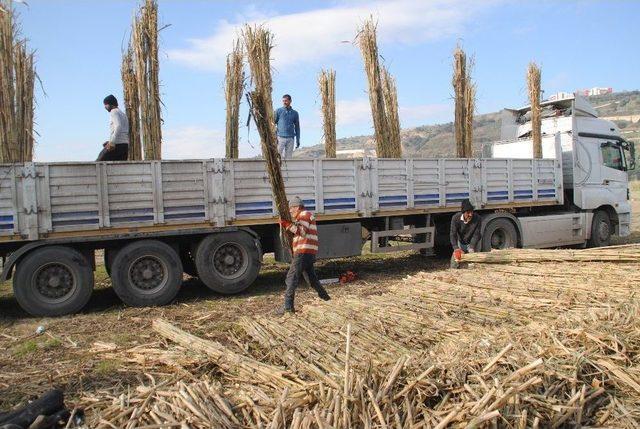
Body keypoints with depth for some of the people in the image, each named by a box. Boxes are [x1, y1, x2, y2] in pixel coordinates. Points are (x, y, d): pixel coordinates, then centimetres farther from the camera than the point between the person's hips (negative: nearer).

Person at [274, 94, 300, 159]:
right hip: (280, 137, -2)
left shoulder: (295, 113, 12)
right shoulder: (278, 111, 5)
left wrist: (298, 140, 9)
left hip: (290, 139, 2)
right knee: (278, 156, -8)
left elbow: (297, 127, 15)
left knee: (288, 157, 2)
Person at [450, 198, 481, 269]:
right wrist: (456, 249, -41)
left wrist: (471, 248, -35)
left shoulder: (477, 218, -28)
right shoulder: (455, 218, -26)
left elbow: (476, 235, -24)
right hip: (461, 243, 1)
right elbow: (453, 234, -28)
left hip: (473, 243, -1)